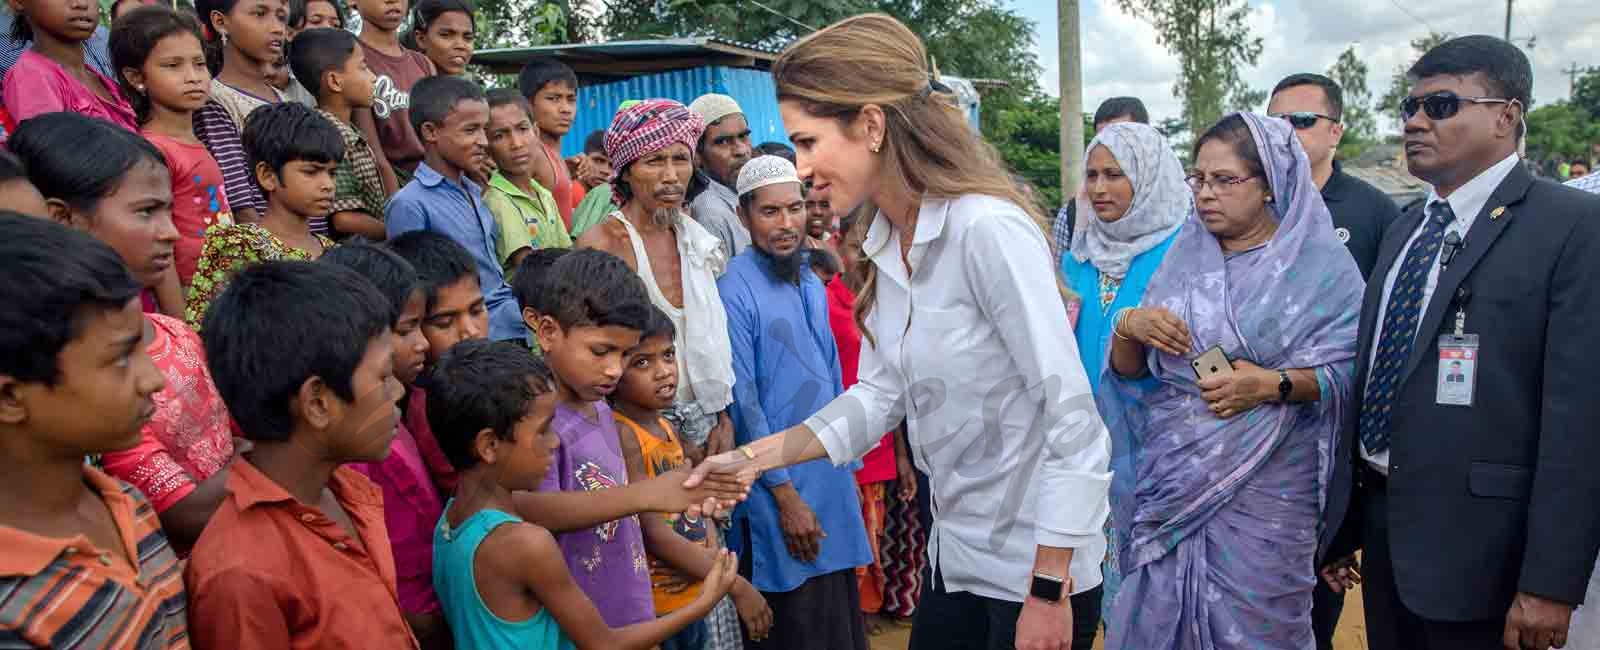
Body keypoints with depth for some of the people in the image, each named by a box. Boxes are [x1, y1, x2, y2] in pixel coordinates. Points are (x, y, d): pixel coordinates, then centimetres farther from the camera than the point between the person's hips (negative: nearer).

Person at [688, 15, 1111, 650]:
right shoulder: (884, 245, 1)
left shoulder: (988, 229, -24)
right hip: (957, 549, 8)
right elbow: (879, 395, 5)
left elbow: (1072, 414, -23)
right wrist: (756, 455, -2)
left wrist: (1048, 592, -20)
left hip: (1035, 556, -7)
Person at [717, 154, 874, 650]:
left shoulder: (812, 284, 8)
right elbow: (743, 404, -16)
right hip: (780, 491, -7)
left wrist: (848, 468, 14)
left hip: (833, 482, 7)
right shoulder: (735, 292, -14)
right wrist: (786, 493, -15)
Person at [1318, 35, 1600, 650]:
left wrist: (1549, 584, -19)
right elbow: (1369, 378, 10)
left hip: (1477, 545, -6)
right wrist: (1342, 521, 10)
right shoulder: (1404, 229, 11)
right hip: (1381, 522, 6)